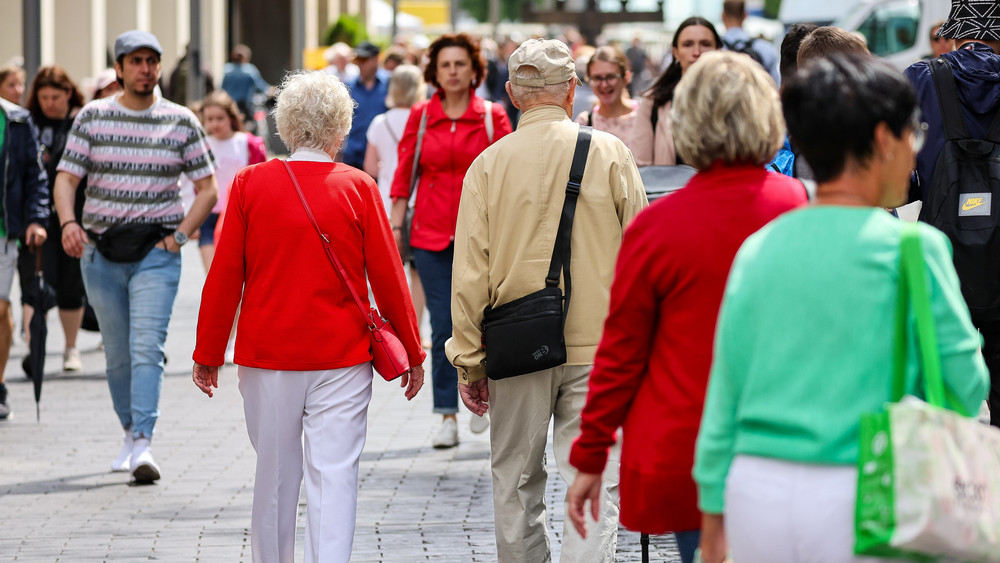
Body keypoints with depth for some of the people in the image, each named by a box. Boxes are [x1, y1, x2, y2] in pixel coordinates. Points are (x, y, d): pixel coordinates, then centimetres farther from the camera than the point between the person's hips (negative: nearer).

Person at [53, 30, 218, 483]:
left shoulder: (182, 121, 3)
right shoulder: (92, 117, 4)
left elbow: (207, 188, 6)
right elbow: (66, 178, 1)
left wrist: (180, 234, -7)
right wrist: (68, 222, -19)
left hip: (156, 253, -2)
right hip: (100, 251, 2)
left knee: (147, 347, -16)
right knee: (117, 354, 10)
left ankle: (143, 446, -24)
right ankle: (130, 433, 28)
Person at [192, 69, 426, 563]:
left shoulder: (250, 184, -2)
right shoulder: (357, 188, -5)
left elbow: (225, 277, -1)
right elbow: (387, 278, -2)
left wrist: (208, 354, 8)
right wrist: (412, 353, 8)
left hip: (266, 355, 2)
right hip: (341, 356, -1)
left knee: (275, 473, 14)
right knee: (334, 474, -2)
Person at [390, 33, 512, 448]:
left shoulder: (492, 117, 2)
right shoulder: (420, 117, 5)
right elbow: (404, 174, 7)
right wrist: (394, 225, 2)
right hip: (432, 233, 1)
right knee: (443, 326, -2)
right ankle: (447, 417, 4)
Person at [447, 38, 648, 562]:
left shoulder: (487, 165, -2)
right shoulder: (609, 153, -3)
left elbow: (470, 274, -1)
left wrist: (469, 364, 6)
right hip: (599, 347, -1)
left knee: (516, 484, 15)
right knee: (594, 482, -2)